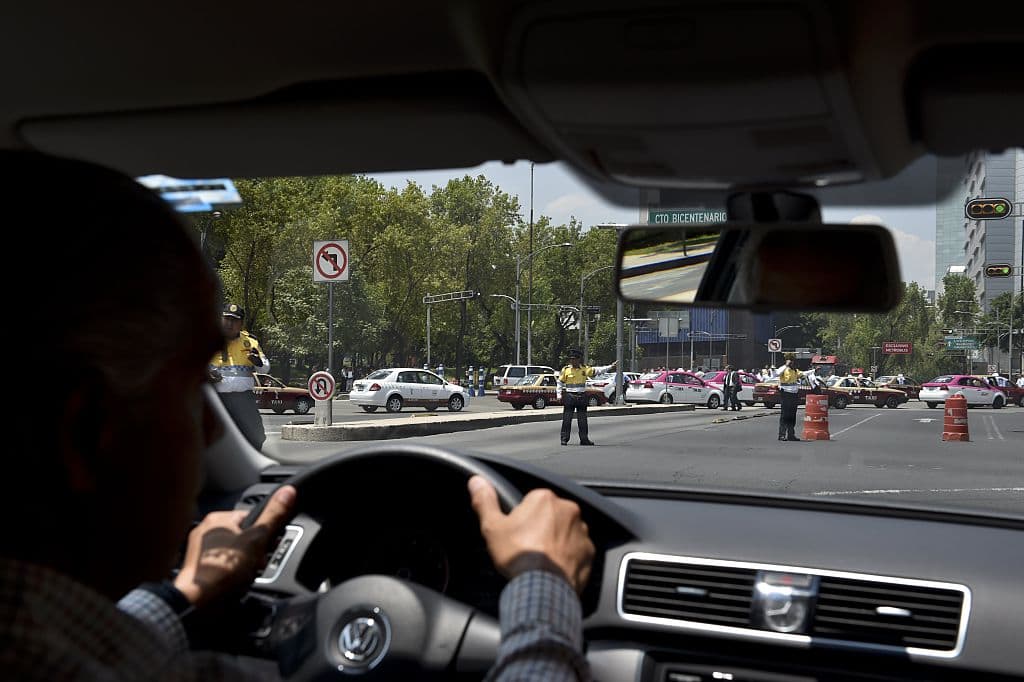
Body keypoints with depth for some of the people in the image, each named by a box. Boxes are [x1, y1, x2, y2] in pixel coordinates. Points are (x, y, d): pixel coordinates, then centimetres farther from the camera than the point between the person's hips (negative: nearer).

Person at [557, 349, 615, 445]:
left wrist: (611, 366, -2)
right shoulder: (566, 369, -1)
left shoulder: (584, 369, 4)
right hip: (569, 397, -2)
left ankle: (584, 439, 14)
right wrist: (559, 395, -2)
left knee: (582, 420, 8)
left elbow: (597, 370, 4)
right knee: (567, 419, -3)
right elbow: (560, 383, 4)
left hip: (581, 397, 2)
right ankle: (564, 439, 3)